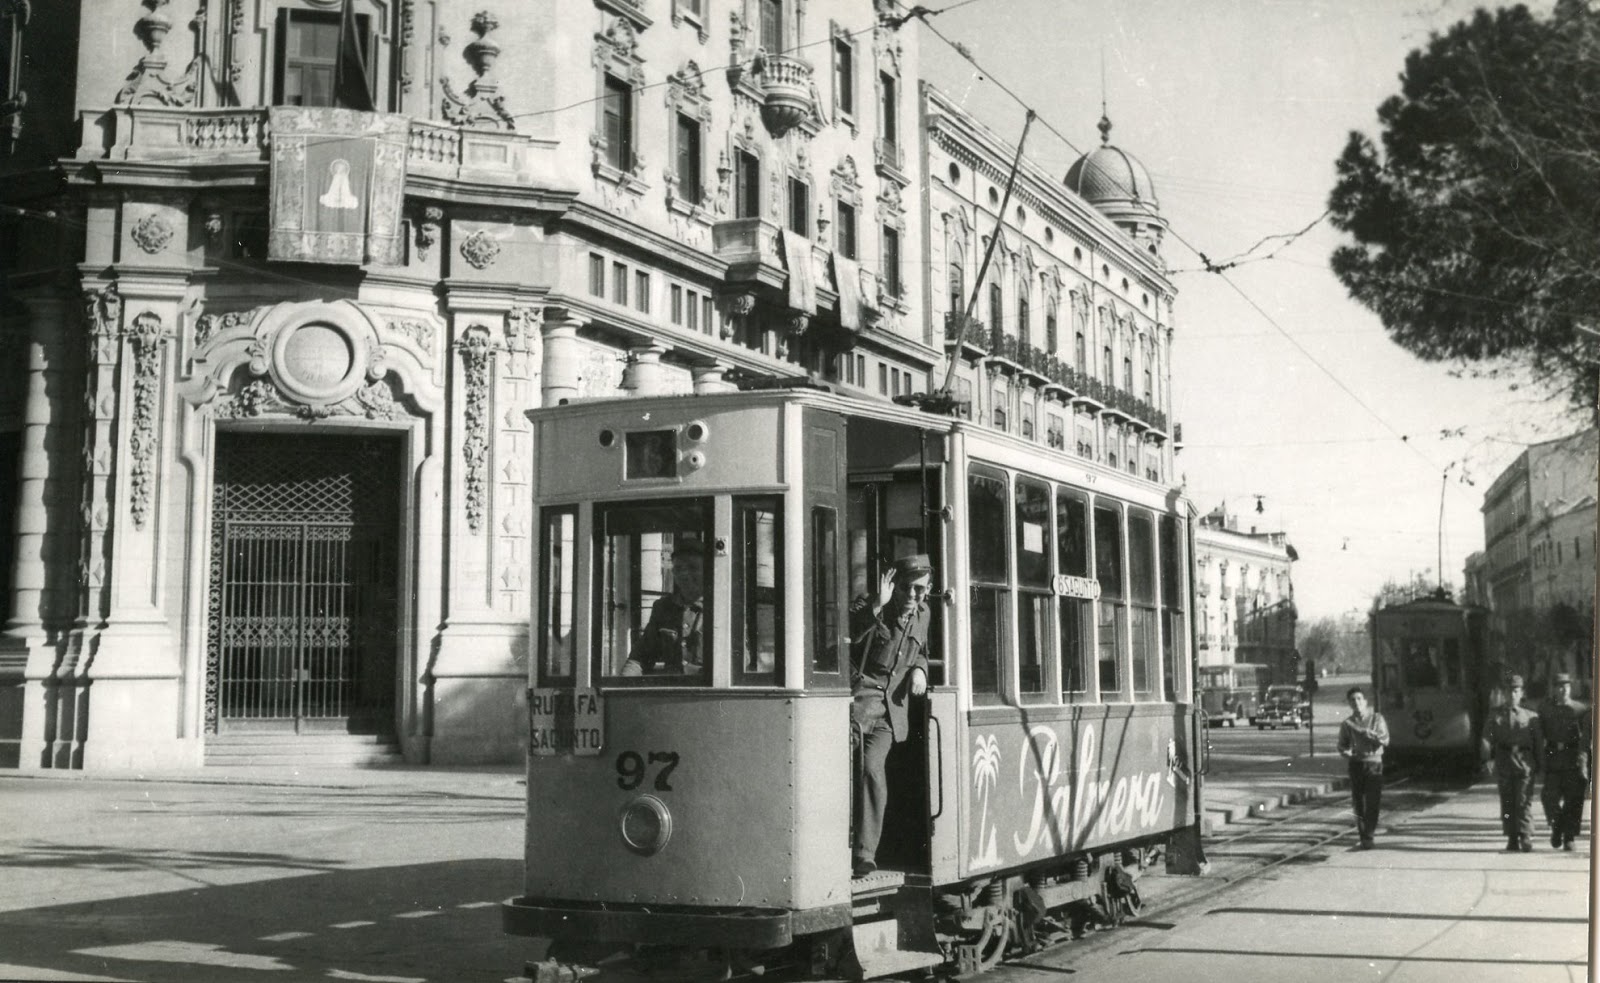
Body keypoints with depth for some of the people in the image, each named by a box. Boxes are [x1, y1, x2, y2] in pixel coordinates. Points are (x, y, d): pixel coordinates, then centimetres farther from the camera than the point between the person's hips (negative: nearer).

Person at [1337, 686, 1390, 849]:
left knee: (1372, 802, -8)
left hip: (1374, 763, -2)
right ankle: (1362, 834, 12)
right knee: (1358, 802, 3)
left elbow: (1385, 740, -7)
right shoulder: (1347, 723, 8)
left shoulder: (1376, 718, 2)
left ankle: (1368, 837, -6)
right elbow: (1342, 745, 15)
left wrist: (1366, 732, -16)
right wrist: (1346, 753, -7)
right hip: (1356, 764, 2)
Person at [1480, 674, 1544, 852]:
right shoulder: (1495, 714, 11)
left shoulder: (1531, 716, 10)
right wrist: (1486, 759, -7)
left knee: (1524, 801, -10)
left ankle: (1526, 838, -8)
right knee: (1507, 802, 3)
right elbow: (1487, 737, 4)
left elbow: (1538, 742, 10)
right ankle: (1512, 840, 10)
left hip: (1524, 762, -1)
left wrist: (1539, 764, 4)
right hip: (1503, 762, 1)